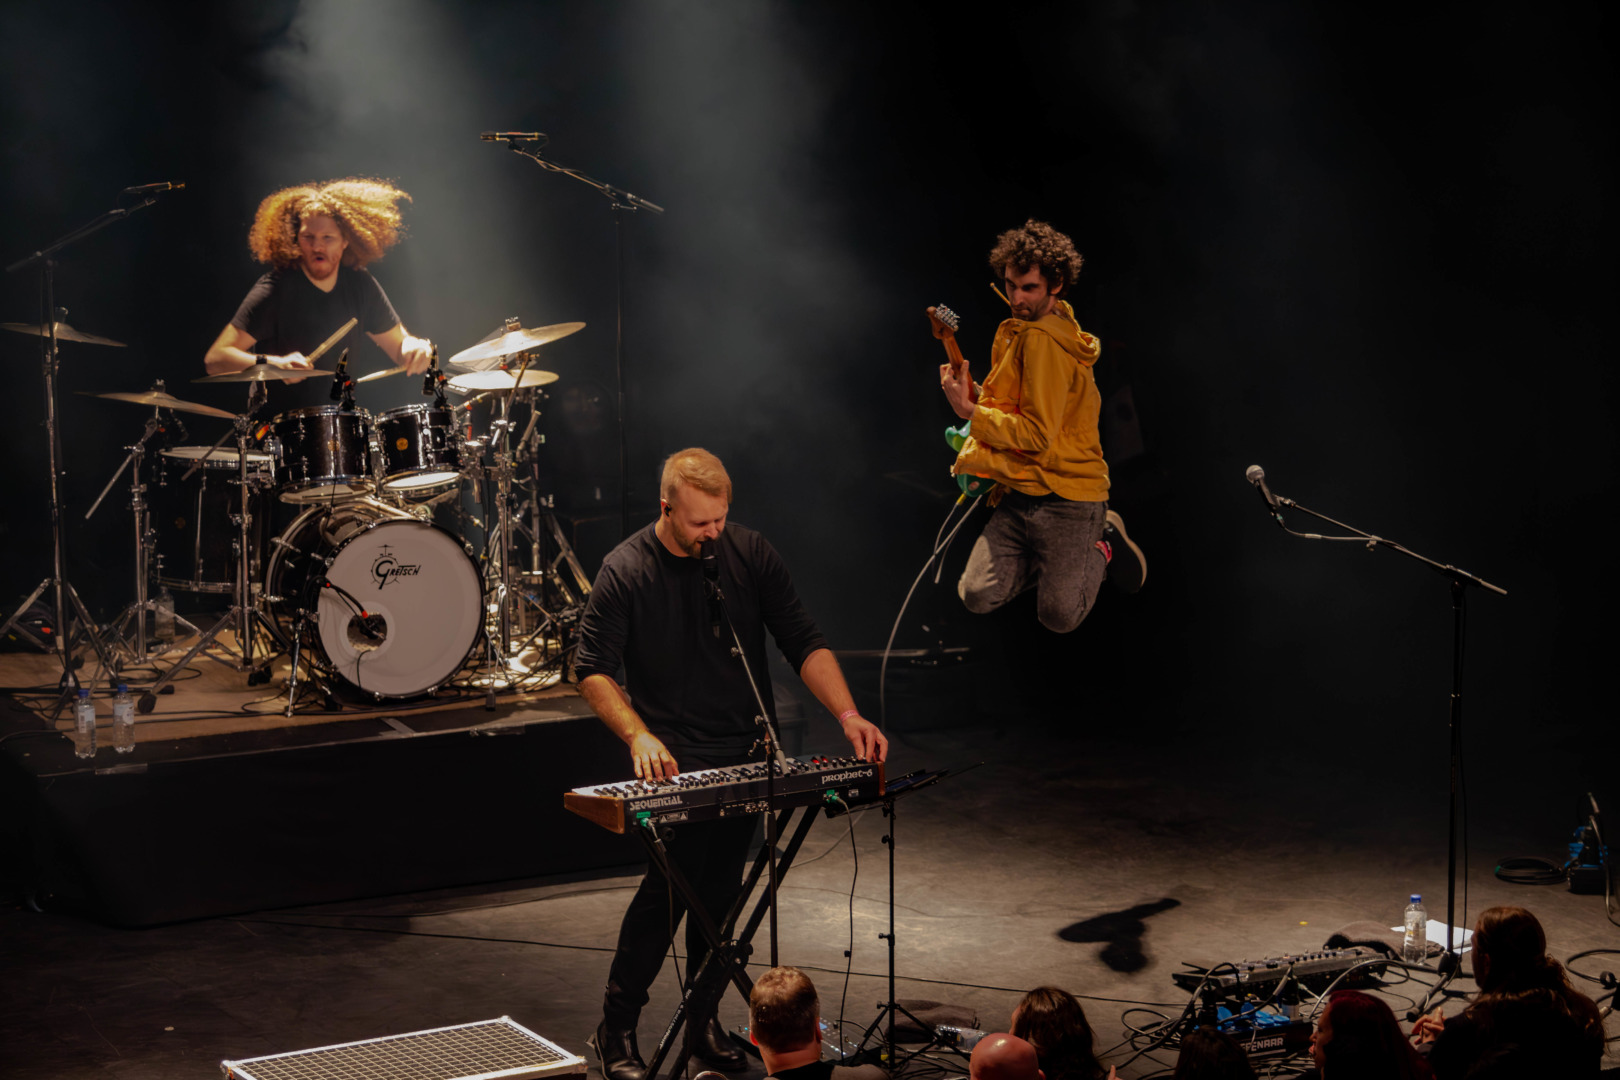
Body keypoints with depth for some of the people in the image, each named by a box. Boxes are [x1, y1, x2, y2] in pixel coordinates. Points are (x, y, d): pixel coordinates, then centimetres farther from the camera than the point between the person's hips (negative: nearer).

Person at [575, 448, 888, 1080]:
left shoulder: (749, 554, 2)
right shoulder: (625, 571, -7)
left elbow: (803, 642, 3)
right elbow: (593, 671, -6)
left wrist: (847, 714, -11)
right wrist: (638, 737, -21)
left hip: (745, 753, 4)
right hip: (673, 760, -4)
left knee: (720, 890, 5)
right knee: (674, 878, -16)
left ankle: (703, 1020, 20)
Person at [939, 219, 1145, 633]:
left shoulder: (1043, 341, -17)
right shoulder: (1022, 332, 14)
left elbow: (1037, 433, -19)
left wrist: (969, 410, -15)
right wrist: (971, 392, 2)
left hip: (1067, 495, -8)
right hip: (1021, 494, 8)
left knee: (1059, 617, -11)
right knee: (978, 596, -9)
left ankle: (1102, 546, 15)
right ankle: (1052, 558, 15)